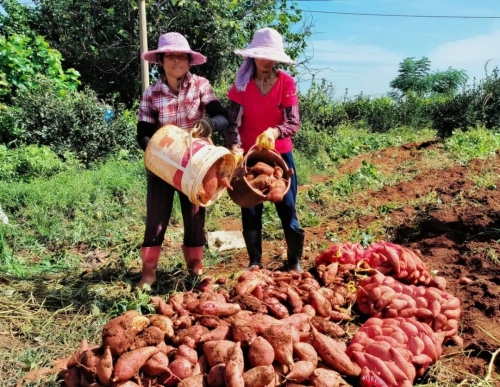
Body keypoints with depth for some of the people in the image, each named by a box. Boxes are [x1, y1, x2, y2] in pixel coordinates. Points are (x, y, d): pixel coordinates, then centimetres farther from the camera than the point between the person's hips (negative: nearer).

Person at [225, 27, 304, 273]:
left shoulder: (286, 82, -6)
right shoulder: (242, 84, -4)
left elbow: (294, 123, -12)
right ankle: (255, 263, 21)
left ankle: (294, 262, 19)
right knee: (250, 212, 6)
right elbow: (232, 121, -9)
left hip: (280, 155, -1)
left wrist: (275, 132, -33)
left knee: (287, 210, 3)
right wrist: (234, 146, -28)